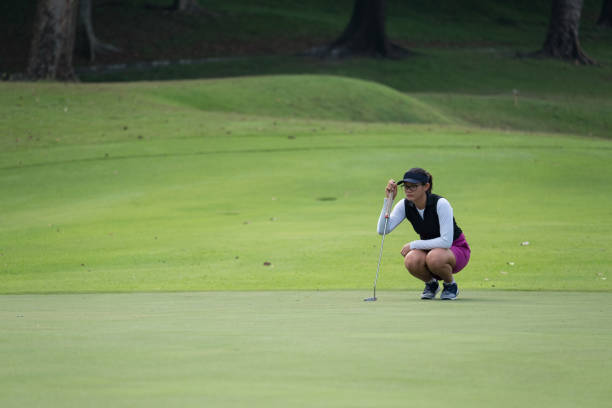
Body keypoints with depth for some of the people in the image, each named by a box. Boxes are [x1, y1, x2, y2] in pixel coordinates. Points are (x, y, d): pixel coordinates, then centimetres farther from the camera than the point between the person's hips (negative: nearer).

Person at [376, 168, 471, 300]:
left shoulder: (441, 204, -26)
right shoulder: (405, 205, -11)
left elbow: (446, 241, -31)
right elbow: (383, 230, -21)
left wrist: (413, 245, -27)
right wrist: (388, 199, -29)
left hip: (456, 250, -4)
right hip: (429, 249, 4)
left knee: (434, 258, -39)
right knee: (411, 260, -31)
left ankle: (451, 285, -7)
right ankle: (431, 284, 2)